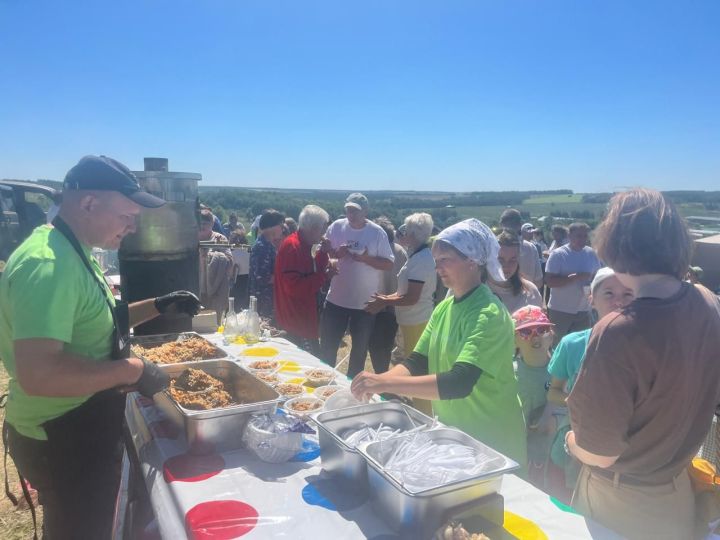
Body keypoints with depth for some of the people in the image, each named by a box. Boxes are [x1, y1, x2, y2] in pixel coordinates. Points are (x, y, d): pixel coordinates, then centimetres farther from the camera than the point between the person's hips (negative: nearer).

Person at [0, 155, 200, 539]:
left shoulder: (71, 253, 5)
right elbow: (37, 374, -37)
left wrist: (158, 306, 6)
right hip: (62, 442, -9)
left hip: (81, 431, 9)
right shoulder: (48, 264, -28)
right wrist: (131, 371, -28)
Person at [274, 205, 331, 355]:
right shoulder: (292, 246, -20)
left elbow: (312, 273, 14)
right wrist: (324, 276, -21)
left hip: (304, 316, 10)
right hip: (296, 319, -10)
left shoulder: (303, 245, 10)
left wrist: (323, 252, 1)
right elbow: (293, 286, -27)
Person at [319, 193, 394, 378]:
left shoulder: (377, 233, -8)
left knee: (360, 348, 15)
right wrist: (336, 254, -16)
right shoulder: (336, 227, -3)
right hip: (336, 299, 1)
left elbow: (389, 264, -6)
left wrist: (367, 259, -21)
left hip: (365, 302, -1)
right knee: (328, 346, 10)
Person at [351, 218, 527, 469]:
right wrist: (379, 381, -20)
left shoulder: (489, 315, -24)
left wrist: (386, 383, -40)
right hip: (451, 431, 7)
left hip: (491, 442, -7)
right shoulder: (444, 307, 0)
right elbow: (416, 363, -1)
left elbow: (460, 383, -35)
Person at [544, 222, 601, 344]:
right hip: (560, 310, -4)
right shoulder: (558, 254, -12)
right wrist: (576, 277, -26)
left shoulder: (591, 253, 2)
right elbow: (549, 281, -19)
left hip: (583, 310, 4)